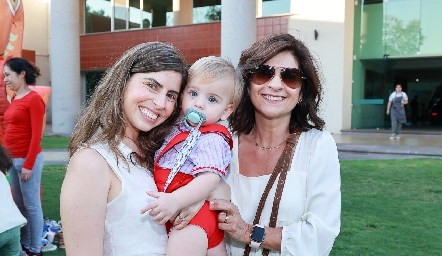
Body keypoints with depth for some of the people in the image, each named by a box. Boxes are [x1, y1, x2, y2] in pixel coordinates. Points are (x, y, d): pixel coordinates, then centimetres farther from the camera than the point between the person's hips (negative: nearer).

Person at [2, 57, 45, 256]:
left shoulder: (34, 99, -12)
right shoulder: (15, 99, 12)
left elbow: (36, 135, -15)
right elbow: (12, 131, 14)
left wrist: (28, 164, -17)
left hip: (27, 159, -8)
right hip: (12, 159, 8)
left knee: (31, 206, 1)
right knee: (19, 205, 15)